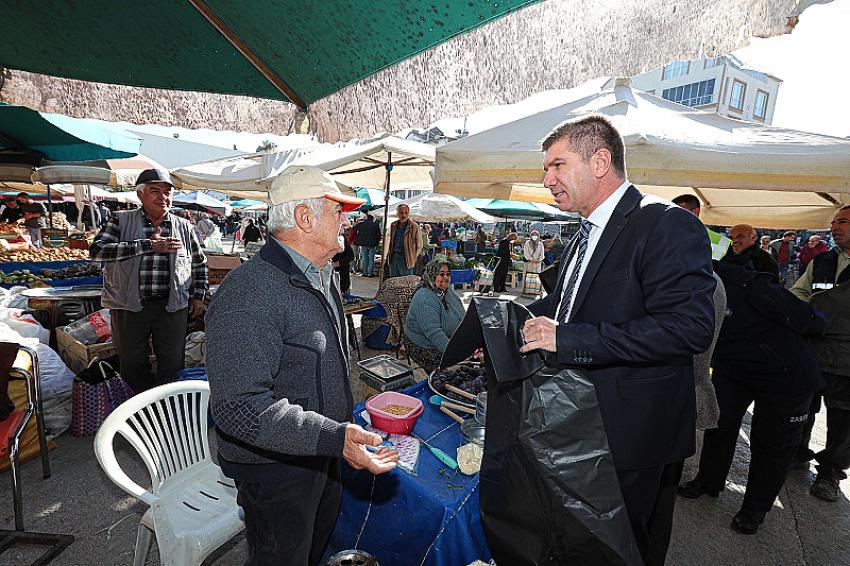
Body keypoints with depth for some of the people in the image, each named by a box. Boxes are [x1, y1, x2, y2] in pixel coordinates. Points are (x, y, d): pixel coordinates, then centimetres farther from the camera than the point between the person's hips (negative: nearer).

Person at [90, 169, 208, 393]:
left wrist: (198, 295, 10)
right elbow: (96, 250, -13)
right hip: (129, 305, 0)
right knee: (132, 365, 12)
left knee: (172, 364, 8)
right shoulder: (121, 221, 2)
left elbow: (200, 263, 17)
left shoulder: (184, 227, 7)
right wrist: (148, 245, -19)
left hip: (173, 307, 1)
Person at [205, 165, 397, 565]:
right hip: (276, 466, -8)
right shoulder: (250, 292, -29)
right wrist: (334, 437, -35)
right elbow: (239, 405, -32)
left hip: (322, 453, 8)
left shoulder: (321, 277, 4)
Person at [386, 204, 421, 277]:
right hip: (393, 257, 5)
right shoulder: (393, 225, 11)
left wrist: (413, 258, -4)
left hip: (406, 259, -5)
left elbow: (419, 245, 0)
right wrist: (389, 254, 13)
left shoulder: (414, 227, -4)